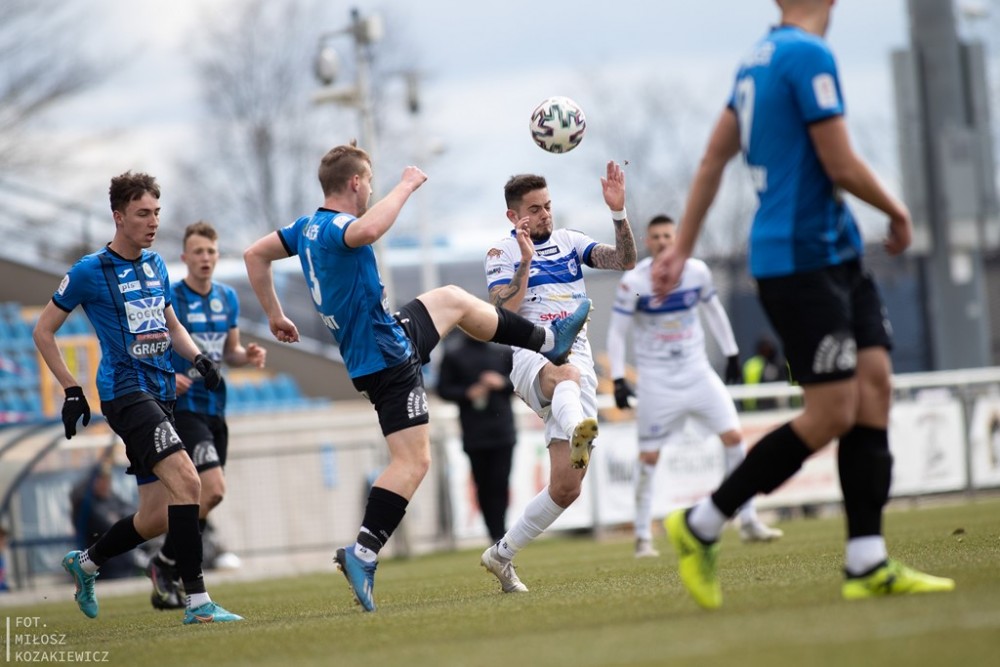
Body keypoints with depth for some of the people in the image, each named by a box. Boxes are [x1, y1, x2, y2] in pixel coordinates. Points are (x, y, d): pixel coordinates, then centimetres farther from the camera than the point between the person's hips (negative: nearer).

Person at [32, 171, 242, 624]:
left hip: (160, 394, 8)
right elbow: (43, 331, 3)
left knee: (157, 518, 8)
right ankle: (197, 601, -25)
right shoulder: (90, 271, -6)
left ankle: (86, 563, 34)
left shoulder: (156, 265, 13)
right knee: (186, 480, -25)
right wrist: (71, 390, -2)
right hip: (125, 391, -8)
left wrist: (198, 357, 6)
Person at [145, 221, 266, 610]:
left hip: (215, 409, 7)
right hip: (182, 408, -7)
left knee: (201, 498, 9)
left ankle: (166, 576, 23)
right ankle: (165, 564, -4)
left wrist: (248, 356, -1)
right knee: (213, 489, -20)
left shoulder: (227, 298, 10)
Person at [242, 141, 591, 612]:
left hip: (392, 332, 10)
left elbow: (255, 255, 17)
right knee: (412, 462, -11)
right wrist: (406, 186, -33)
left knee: (453, 299, 29)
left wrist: (275, 316, 23)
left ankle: (548, 341, 44)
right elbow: (369, 229, -48)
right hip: (387, 358, -10)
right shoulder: (335, 228, -24)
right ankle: (363, 554, -17)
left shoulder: (308, 228, 4)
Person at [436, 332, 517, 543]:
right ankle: (496, 535, 5)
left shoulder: (503, 352, 10)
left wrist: (503, 383, -6)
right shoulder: (453, 355, 5)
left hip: (503, 431, 1)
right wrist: (468, 393, -12)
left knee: (500, 484, -7)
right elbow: (444, 389, 4)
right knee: (484, 486, -1)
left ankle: (500, 535, -4)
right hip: (474, 435, -1)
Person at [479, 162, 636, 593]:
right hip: (532, 357, -4)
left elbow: (625, 260, 2)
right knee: (567, 375, -44)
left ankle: (503, 554, 14)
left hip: (578, 359, 4)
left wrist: (618, 210, -10)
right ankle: (577, 432, -80)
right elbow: (505, 314, -10)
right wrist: (525, 261, -17)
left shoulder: (569, 242, 15)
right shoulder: (502, 254, 5)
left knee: (566, 488, -4)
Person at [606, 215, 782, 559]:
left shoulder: (697, 271, -2)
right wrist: (618, 379, -12)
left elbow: (714, 311, 15)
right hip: (657, 382, -3)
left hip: (697, 372, 3)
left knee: (734, 436, -5)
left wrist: (731, 353, 18)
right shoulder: (634, 282, -11)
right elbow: (616, 332, -6)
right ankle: (643, 537, 9)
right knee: (649, 457, -2)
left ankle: (748, 523, 4)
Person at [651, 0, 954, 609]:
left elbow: (714, 158, 18)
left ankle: (868, 566, 2)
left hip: (836, 256, 9)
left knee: (874, 386, 3)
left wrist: (683, 248, 22)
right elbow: (841, 166, -17)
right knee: (831, 415, -8)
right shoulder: (808, 55, -15)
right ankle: (701, 527, 2)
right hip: (799, 258, -9)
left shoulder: (762, 58, 14)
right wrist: (897, 212, 1)